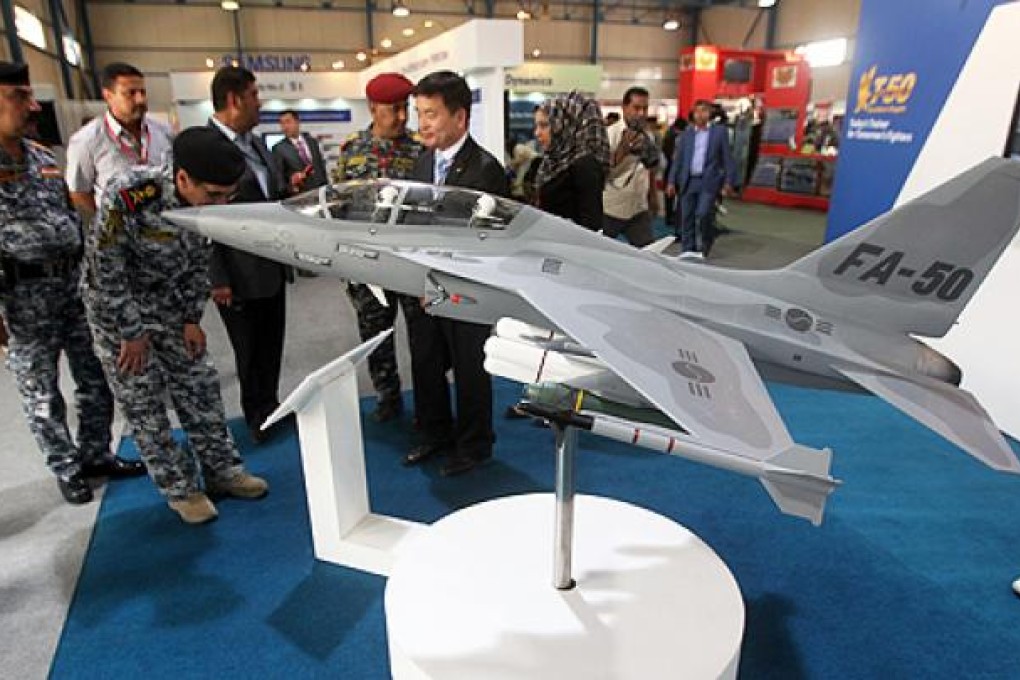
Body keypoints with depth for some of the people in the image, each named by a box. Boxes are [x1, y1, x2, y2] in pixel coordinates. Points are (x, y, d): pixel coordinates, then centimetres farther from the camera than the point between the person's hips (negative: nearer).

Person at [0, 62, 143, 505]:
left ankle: (95, 455, 31)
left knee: (96, 379, 14)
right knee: (40, 394, 8)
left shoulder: (43, 157, 10)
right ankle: (67, 470, 24)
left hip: (76, 280, 6)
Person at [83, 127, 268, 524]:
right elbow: (105, 271, -23)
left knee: (200, 386, 6)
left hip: (170, 305, 5)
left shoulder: (208, 202, -15)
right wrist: (133, 334, -16)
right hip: (116, 308, -5)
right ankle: (179, 488, 15)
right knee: (144, 404, 1)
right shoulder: (127, 197, -32)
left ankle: (222, 470, 20)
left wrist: (192, 320, -1)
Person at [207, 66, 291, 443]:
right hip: (240, 276, -7)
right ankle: (257, 418, 29)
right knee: (250, 353, 10)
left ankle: (270, 408, 34)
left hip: (273, 267, 7)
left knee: (271, 348, 17)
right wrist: (217, 279, -16)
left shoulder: (256, 142, 12)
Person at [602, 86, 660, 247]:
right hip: (610, 209, -5)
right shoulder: (610, 133, -13)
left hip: (639, 210, 5)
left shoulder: (648, 136, 8)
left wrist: (653, 195, 21)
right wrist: (622, 150, -35)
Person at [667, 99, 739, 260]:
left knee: (703, 215, -13)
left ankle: (702, 249, 5)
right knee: (687, 217, 4)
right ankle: (688, 250, 12)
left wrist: (729, 182, -5)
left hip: (709, 182, -3)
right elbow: (678, 159, 10)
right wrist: (671, 181, 3)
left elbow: (727, 158, 2)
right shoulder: (687, 133, 12)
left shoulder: (720, 131, 4)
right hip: (688, 181, 3)